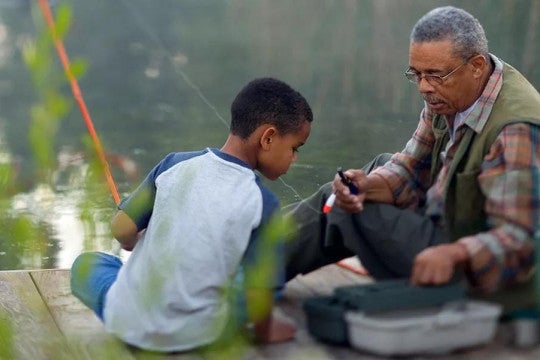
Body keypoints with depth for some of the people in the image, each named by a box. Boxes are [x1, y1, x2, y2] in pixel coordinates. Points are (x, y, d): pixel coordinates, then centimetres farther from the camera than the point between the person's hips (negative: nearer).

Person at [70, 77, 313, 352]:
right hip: (195, 336, 1)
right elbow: (259, 295, -16)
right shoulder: (262, 202, -14)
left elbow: (122, 230, -4)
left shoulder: (175, 163, -7)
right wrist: (262, 334, 5)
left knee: (86, 263, 30)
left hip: (128, 321, 0)